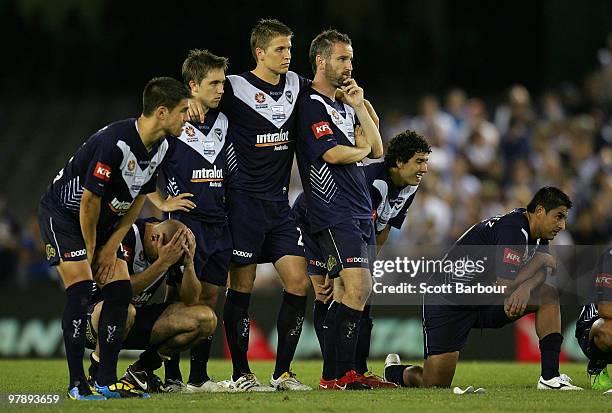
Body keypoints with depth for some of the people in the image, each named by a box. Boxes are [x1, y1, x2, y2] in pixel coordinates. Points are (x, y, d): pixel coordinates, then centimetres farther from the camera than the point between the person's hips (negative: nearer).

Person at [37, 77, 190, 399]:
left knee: (120, 290, -4)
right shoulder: (113, 142, -32)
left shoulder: (160, 147, -5)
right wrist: (91, 253, -13)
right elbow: (89, 201, -25)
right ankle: (77, 383, -14)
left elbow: (138, 198, 5)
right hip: (62, 212, -8)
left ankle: (106, 381, 1)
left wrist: (112, 246, -2)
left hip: (102, 220, 8)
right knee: (80, 289, -19)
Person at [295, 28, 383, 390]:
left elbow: (377, 149, 15)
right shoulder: (312, 105, -8)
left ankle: (344, 371, 10)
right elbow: (332, 153, -19)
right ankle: (336, 374, -16)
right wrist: (362, 149, 1)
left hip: (360, 210, 10)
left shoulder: (345, 106, 21)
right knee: (357, 287, -18)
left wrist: (359, 106, 5)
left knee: (363, 290, 8)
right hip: (334, 212, -10)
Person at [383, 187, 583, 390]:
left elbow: (541, 273, -1)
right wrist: (541, 260, -16)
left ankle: (550, 377, -8)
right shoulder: (512, 228, -25)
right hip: (448, 303, -9)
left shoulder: (537, 235, 4)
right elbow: (505, 284, -29)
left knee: (549, 294, -6)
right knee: (434, 386, -11)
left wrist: (526, 288, -24)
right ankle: (393, 371, 24)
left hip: (487, 301, 9)